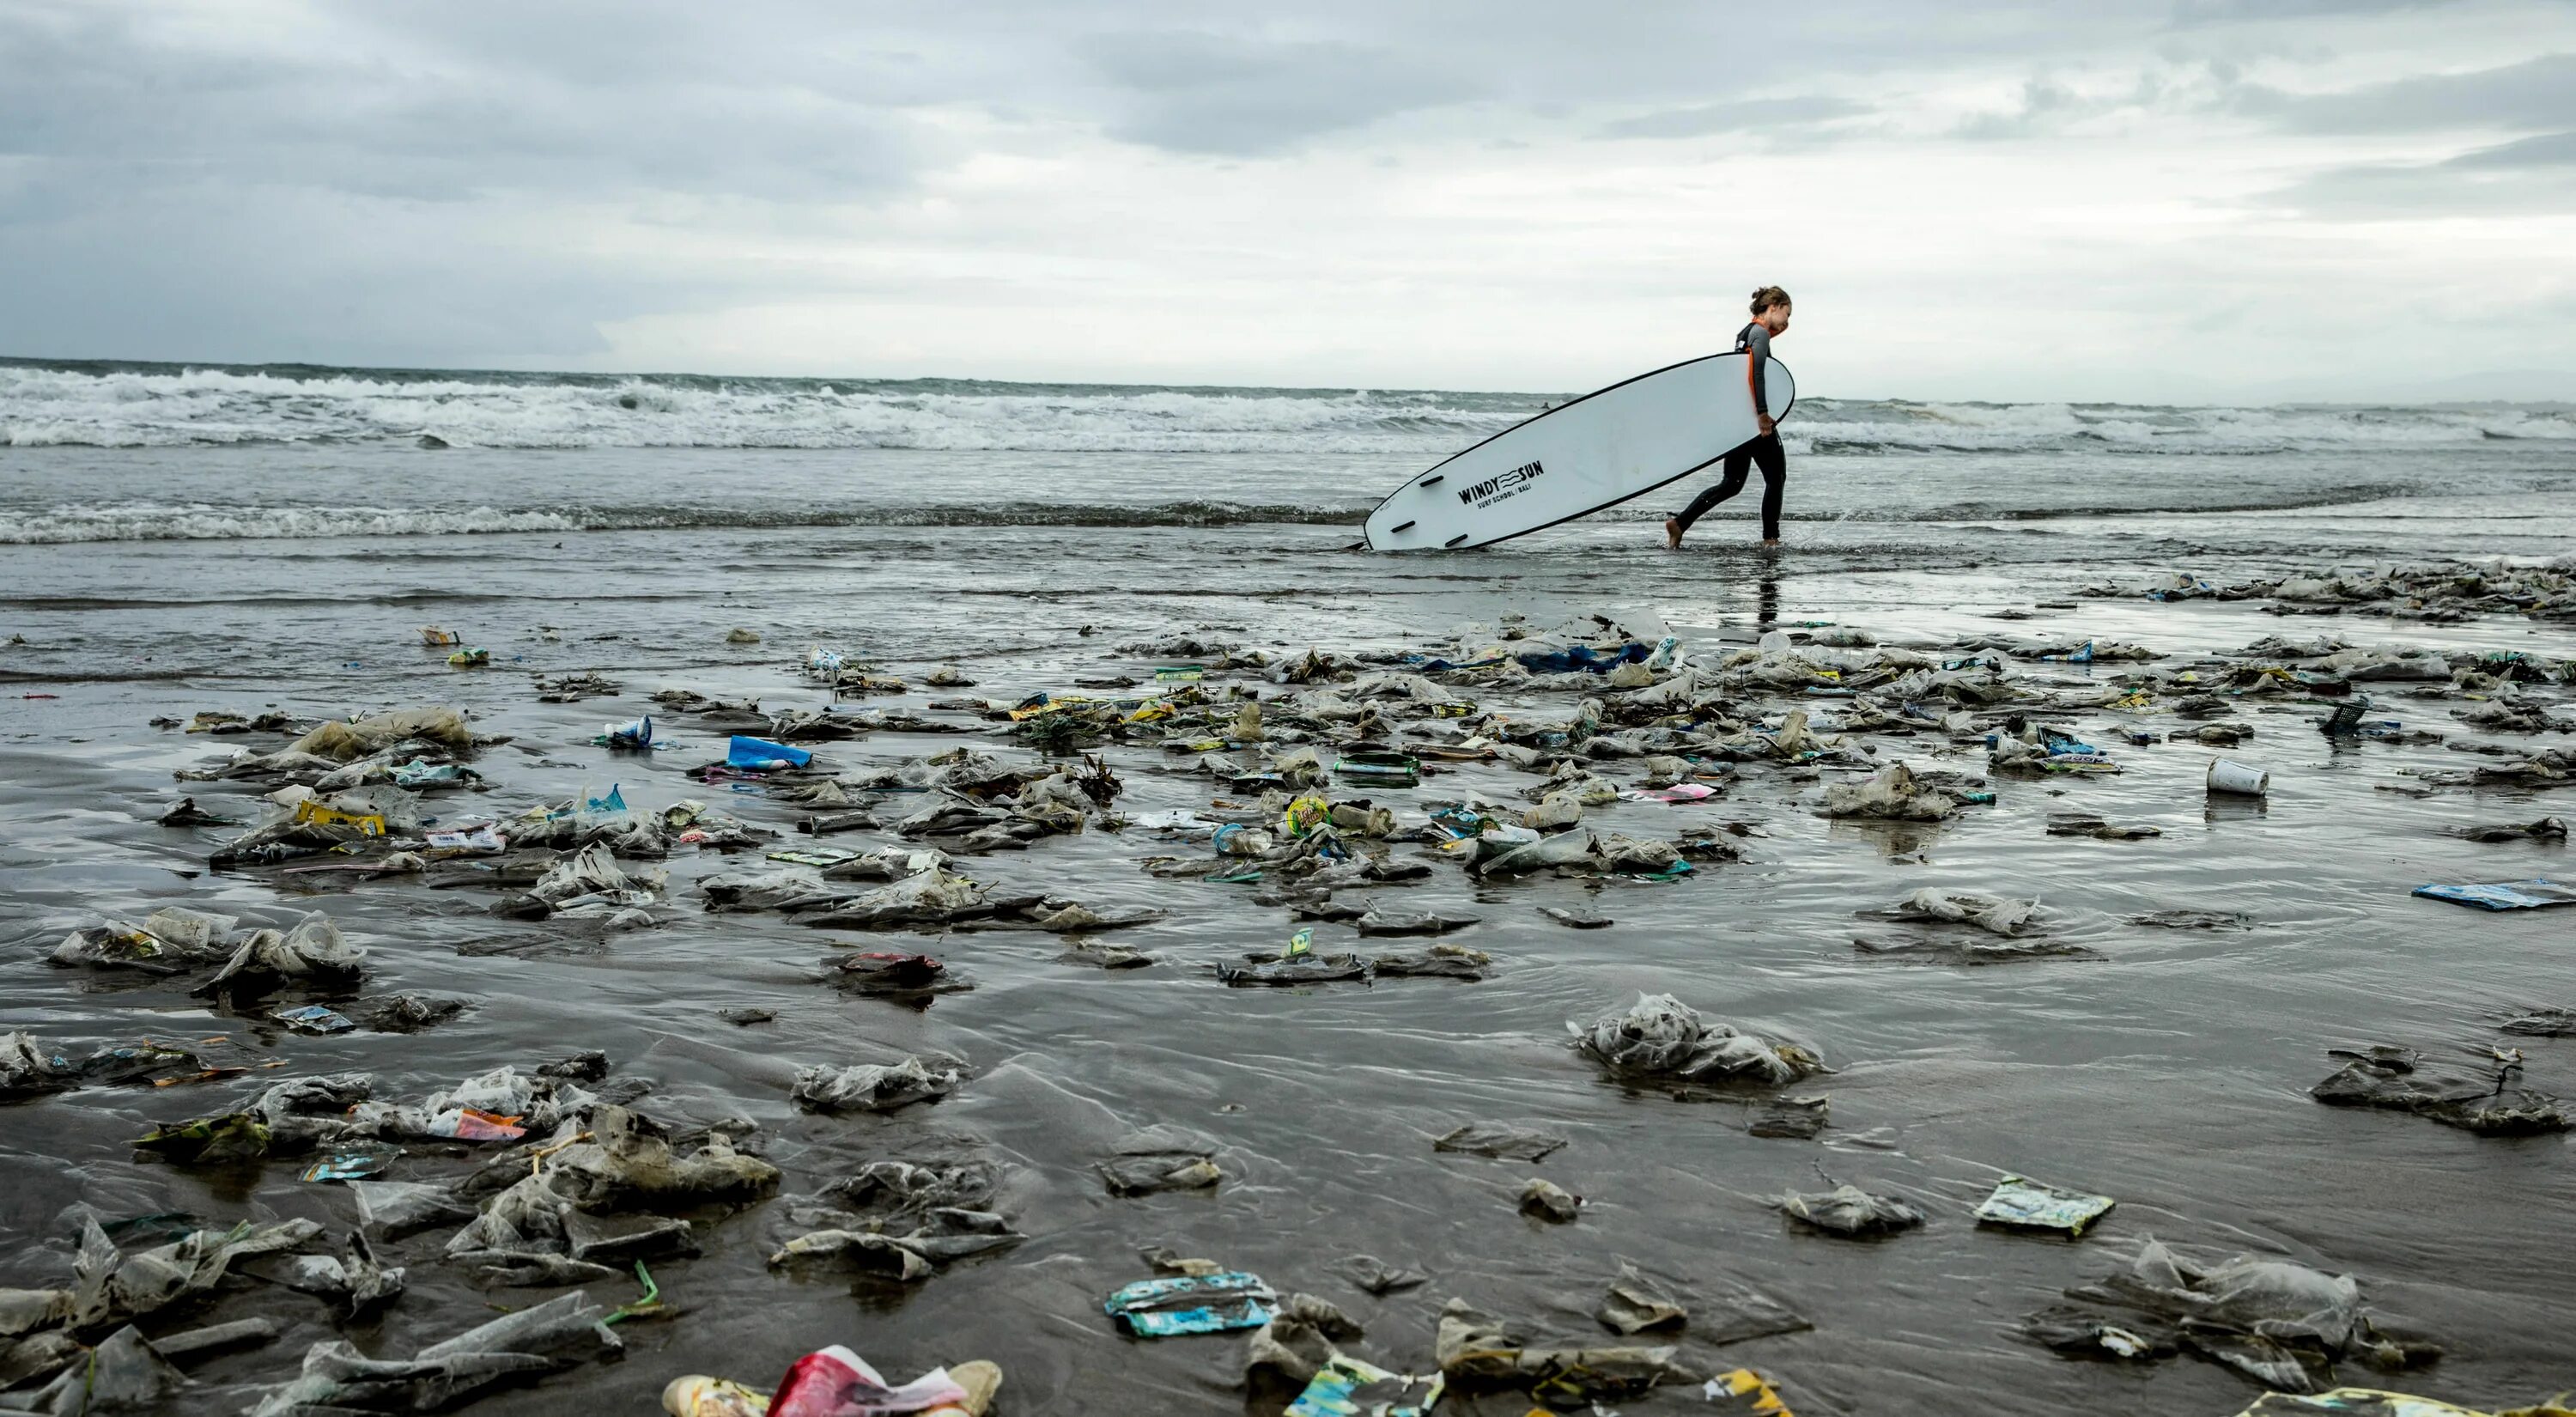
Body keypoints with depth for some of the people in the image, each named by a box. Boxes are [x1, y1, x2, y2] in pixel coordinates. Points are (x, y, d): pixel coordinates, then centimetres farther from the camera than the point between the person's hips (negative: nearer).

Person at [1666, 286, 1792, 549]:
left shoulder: (1745, 333, 18)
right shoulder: (1761, 333, -9)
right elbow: (1756, 373, -22)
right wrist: (1763, 413, -25)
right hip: (1753, 417, -9)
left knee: (1732, 483, 8)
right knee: (1776, 478, 5)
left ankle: (1679, 522, -2)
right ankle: (1770, 538, 9)